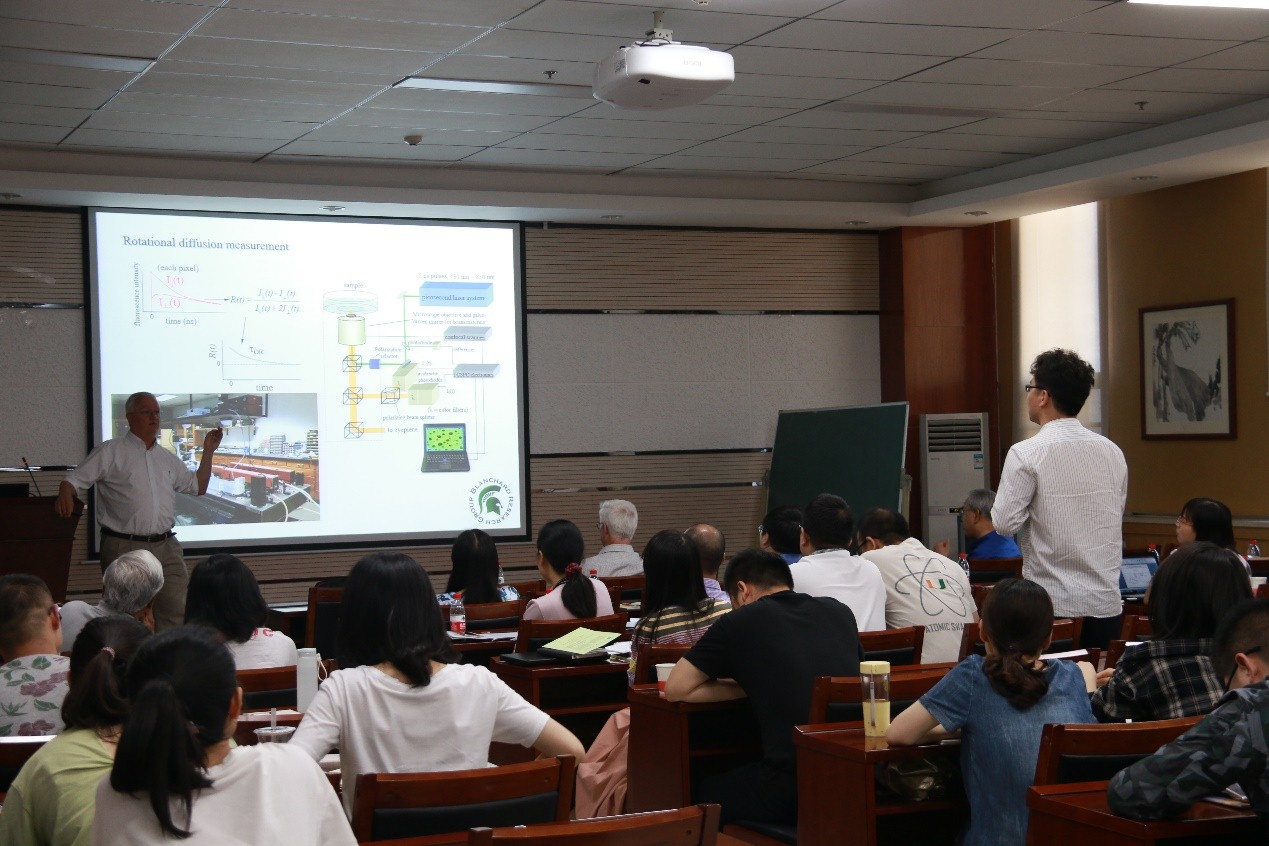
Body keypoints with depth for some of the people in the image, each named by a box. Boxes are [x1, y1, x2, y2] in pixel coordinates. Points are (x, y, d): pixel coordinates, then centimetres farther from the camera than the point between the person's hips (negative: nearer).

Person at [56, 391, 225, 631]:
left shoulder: (167, 458, 18)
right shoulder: (111, 452, 1)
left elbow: (198, 487, 24)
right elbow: (75, 480, -3)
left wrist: (208, 451, 17)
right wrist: (65, 495, -25)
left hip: (166, 547, 5)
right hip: (124, 547, -5)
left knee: (178, 613, -3)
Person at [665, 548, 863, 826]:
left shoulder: (740, 622, 2)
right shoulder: (839, 611, 14)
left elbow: (675, 689, 6)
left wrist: (744, 688, 14)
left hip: (794, 788, -6)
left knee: (701, 795, 23)